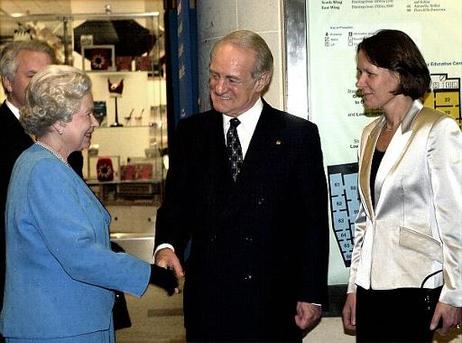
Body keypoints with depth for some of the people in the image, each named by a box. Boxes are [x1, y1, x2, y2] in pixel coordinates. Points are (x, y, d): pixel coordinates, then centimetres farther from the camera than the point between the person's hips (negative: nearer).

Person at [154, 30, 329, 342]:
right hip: (207, 300, 2)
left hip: (274, 304, -2)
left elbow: (314, 222, -2)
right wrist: (167, 246, -13)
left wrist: (312, 295, -4)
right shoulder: (190, 132, 6)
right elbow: (176, 203, 8)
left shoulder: (299, 135, -3)